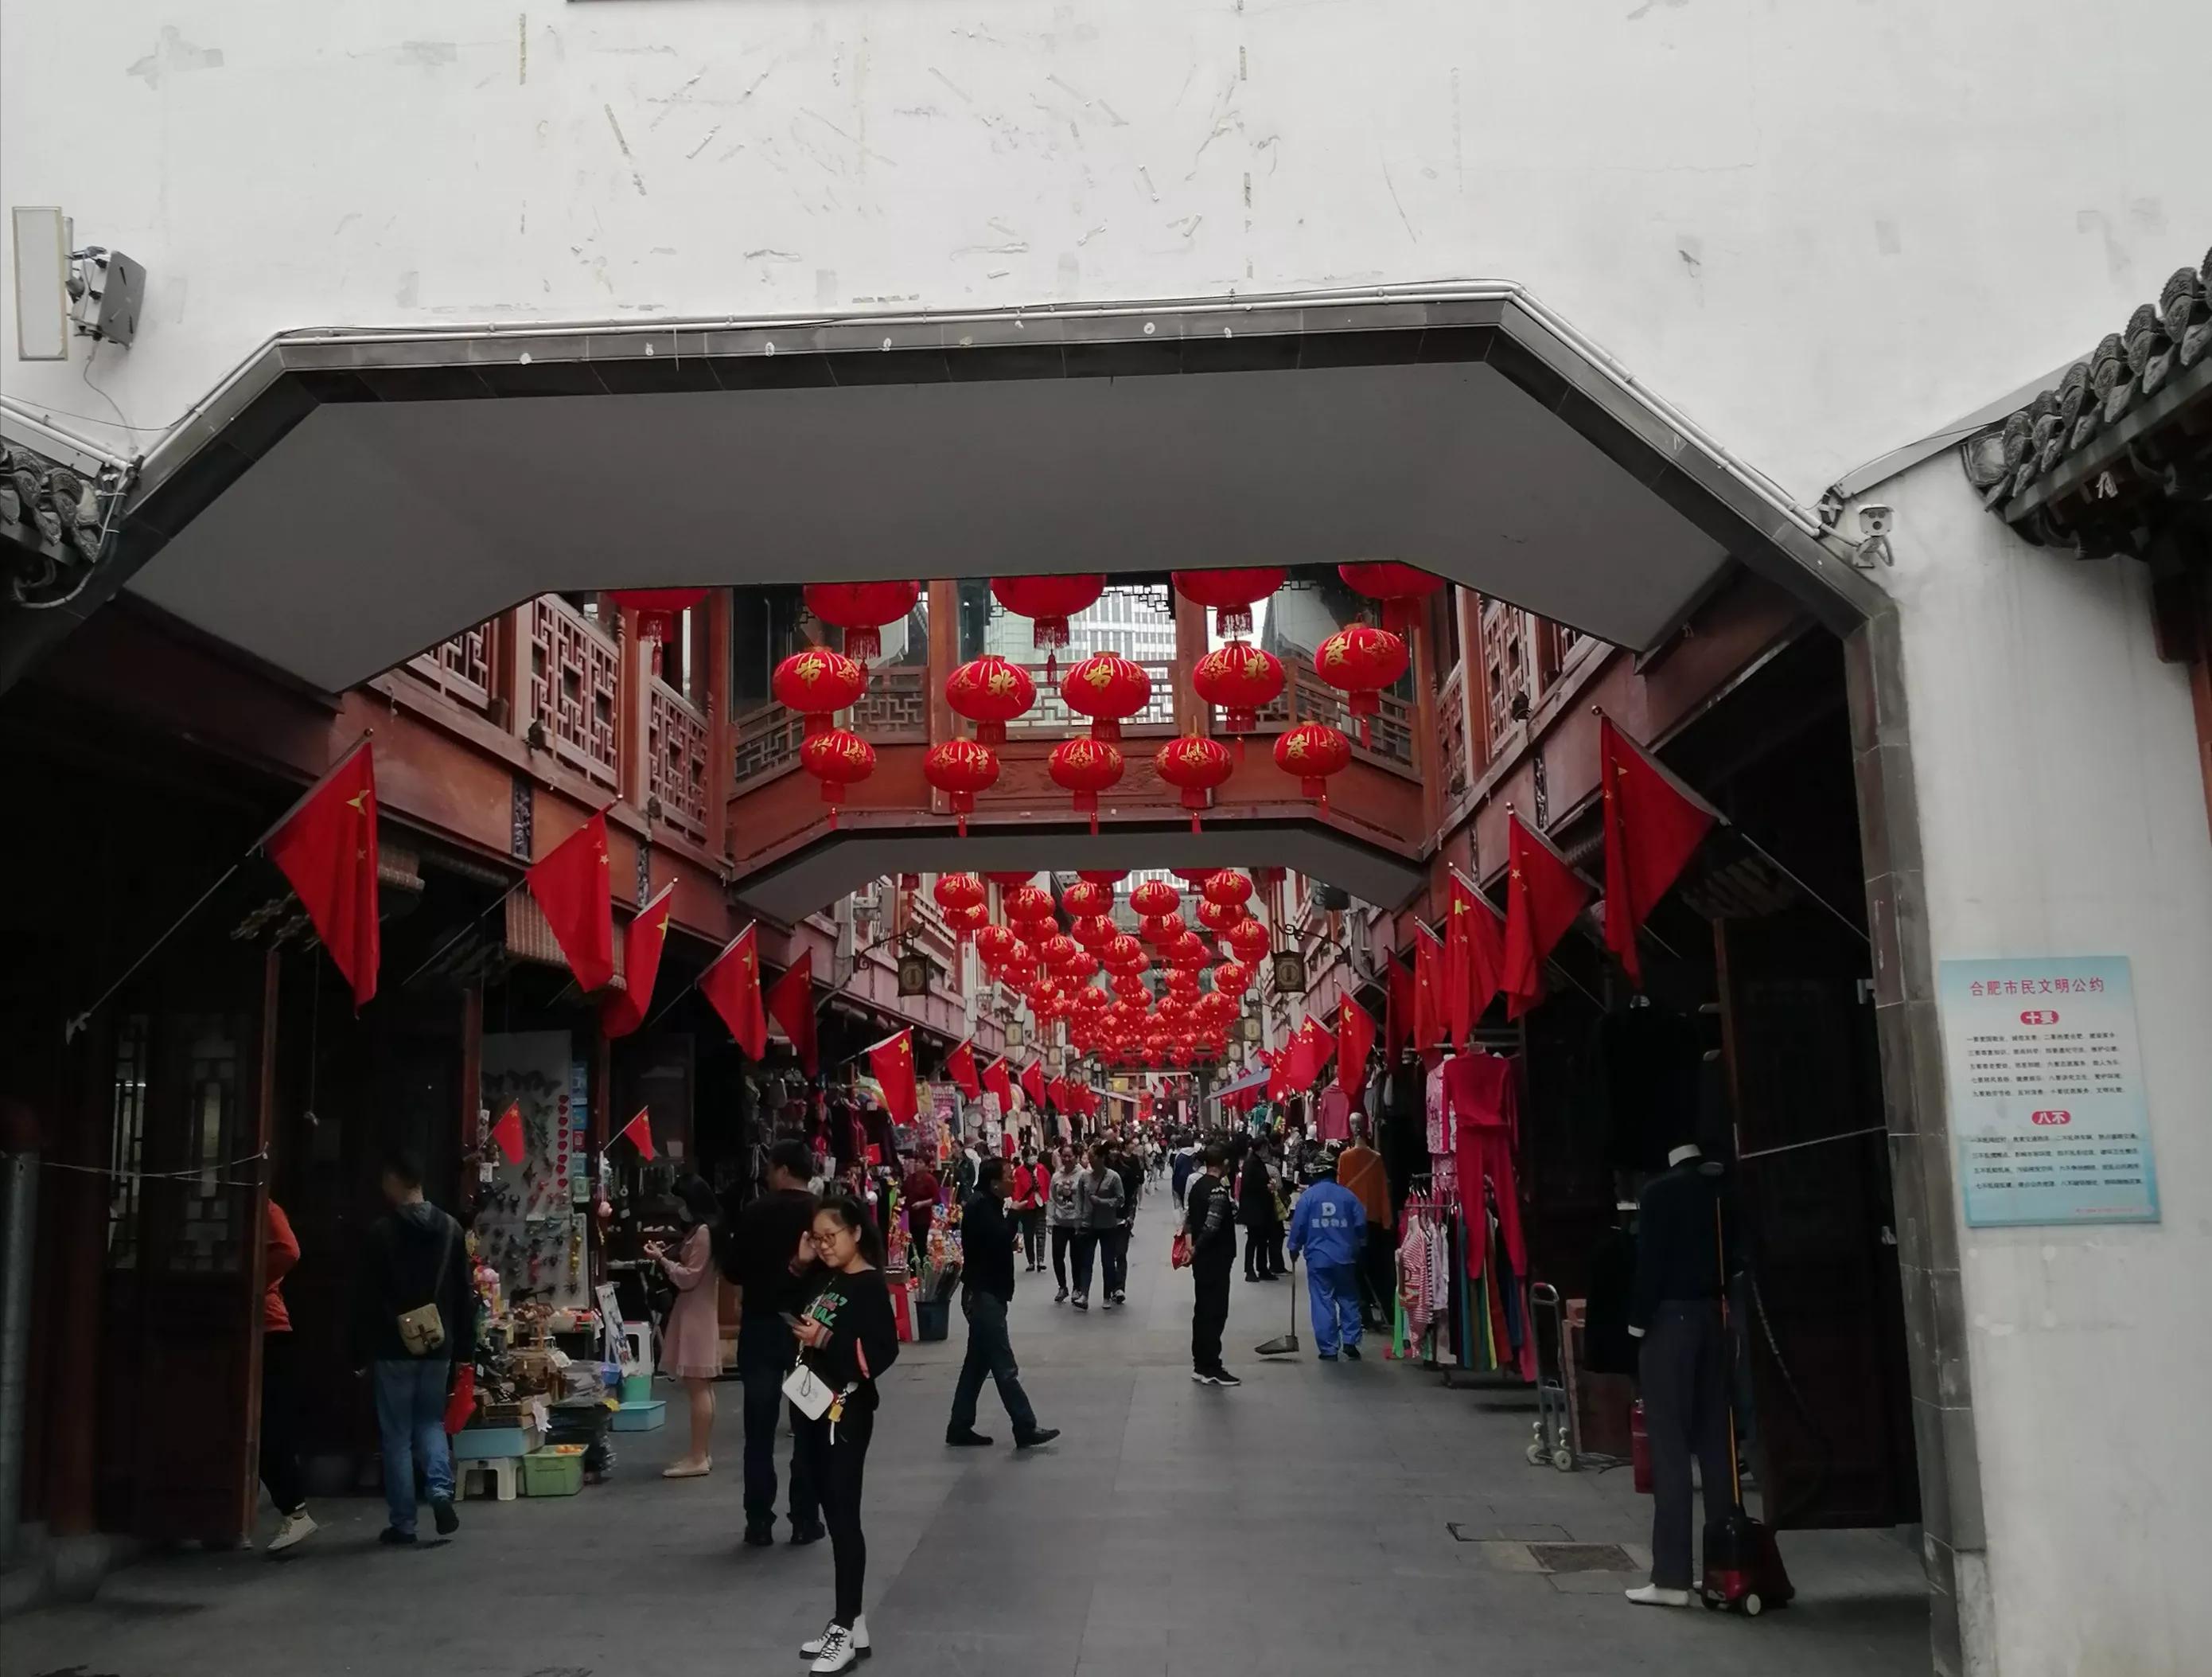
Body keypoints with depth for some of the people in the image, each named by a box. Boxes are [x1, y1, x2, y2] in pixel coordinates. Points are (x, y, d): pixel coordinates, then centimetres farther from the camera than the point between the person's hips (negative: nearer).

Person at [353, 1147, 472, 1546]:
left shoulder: (382, 1231, -10)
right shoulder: (451, 1229, 5)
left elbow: (367, 1297, -10)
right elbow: (465, 1294, 7)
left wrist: (362, 1350, -2)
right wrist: (463, 1347, 12)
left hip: (393, 1348, -4)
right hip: (438, 1346, 4)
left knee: (396, 1434, 5)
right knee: (431, 1421, 18)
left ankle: (403, 1523, 8)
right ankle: (441, 1489, -5)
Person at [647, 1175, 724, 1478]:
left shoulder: (702, 1232, -16)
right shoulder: (701, 1230, 15)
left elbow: (689, 1278, -17)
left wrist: (662, 1260, -9)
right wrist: (669, 1256, 9)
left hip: (696, 1318, -11)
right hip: (695, 1316, 11)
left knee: (697, 1387, -8)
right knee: (701, 1387, 12)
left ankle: (698, 1458, -7)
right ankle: (703, 1454, 16)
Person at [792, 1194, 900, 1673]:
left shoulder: (870, 1285, -11)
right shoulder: (826, 1281, 11)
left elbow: (883, 1351, -20)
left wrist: (826, 1342, -25)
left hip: (847, 1412, -8)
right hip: (814, 1407, 8)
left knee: (845, 1516, -4)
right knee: (833, 1514, 12)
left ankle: (848, 1627, 3)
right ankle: (848, 1620, 20)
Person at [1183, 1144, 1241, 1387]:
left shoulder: (1198, 1185, 9)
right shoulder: (1219, 1190, -20)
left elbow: (1189, 1217, 13)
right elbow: (1211, 1226, -26)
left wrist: (1192, 1245, 10)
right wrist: (1197, 1248, -14)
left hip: (1202, 1259, 9)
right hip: (1216, 1260, -9)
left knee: (1203, 1311, 14)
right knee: (1215, 1313, -4)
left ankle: (1200, 1365, 20)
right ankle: (1211, 1369, -1)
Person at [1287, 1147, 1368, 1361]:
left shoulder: (1307, 1196, -6)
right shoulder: (1348, 1195, -2)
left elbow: (1298, 1226, -3)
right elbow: (1361, 1225, 1)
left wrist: (1294, 1249, 13)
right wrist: (1355, 1245, 19)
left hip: (1318, 1258, -2)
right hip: (1345, 1257, 2)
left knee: (1323, 1303, 4)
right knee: (1349, 1300, 15)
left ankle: (1329, 1349, 5)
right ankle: (1350, 1341, 10)